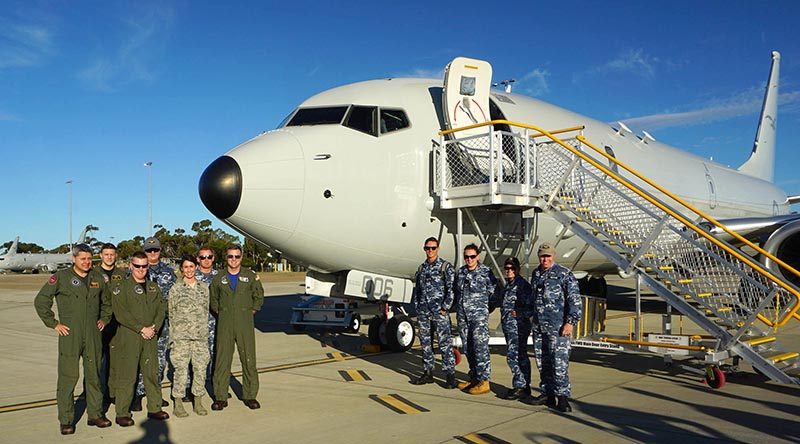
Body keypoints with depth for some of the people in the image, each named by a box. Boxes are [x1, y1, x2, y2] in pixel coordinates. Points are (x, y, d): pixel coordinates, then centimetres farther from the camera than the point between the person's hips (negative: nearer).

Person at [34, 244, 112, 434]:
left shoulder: (97, 279, 11)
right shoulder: (61, 277, -2)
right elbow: (40, 301, -2)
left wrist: (104, 319, 15)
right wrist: (53, 324, -5)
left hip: (93, 334, 4)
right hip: (70, 334, -4)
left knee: (94, 375, 10)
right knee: (68, 377, -1)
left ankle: (95, 414, 20)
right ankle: (66, 420, 8)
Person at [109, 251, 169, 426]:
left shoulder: (153, 287, 15)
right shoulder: (120, 287, -2)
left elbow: (161, 309, 10)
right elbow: (120, 313, -11)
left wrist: (154, 327, -6)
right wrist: (141, 329, -13)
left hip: (150, 336, 5)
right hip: (128, 337, -5)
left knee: (152, 373, 9)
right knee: (126, 376, -1)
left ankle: (154, 408, 20)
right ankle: (122, 414, 8)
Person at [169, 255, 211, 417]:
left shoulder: (203, 288, 9)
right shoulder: (175, 288, 1)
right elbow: (171, 312, 5)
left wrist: (203, 329, 10)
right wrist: (180, 326, 3)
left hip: (201, 334, 3)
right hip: (181, 335, -3)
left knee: (200, 367, 4)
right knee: (181, 369, -2)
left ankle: (198, 402, 15)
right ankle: (178, 404, 8)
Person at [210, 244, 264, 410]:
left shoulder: (251, 276, 5)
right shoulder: (219, 278, 7)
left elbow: (259, 296, 12)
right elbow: (213, 298, 19)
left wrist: (252, 311, 5)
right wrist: (220, 313, 11)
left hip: (245, 323, -1)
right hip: (224, 324, 1)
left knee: (248, 359, 0)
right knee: (222, 359, 1)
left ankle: (250, 395, 11)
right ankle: (220, 397, 10)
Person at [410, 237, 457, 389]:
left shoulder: (445, 267, -2)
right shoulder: (421, 268, 15)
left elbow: (451, 289, -7)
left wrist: (445, 308, -12)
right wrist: (417, 308, 10)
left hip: (439, 312, -6)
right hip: (423, 312, 6)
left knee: (445, 343, -6)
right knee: (425, 343, 10)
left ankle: (450, 375, -2)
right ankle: (428, 373, 19)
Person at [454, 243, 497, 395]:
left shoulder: (486, 272, -6)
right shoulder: (460, 272, 10)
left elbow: (494, 292, -2)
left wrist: (484, 307, 2)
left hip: (479, 316, -6)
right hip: (462, 316, 6)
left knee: (480, 347, -10)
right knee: (468, 348, 11)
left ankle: (484, 381, -7)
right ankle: (474, 378, 22)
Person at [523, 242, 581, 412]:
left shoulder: (564, 274, -7)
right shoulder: (536, 274, 15)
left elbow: (575, 300, -10)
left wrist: (570, 322, -16)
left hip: (557, 326, -7)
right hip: (538, 326, 7)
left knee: (559, 361, -8)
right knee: (542, 361, 11)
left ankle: (562, 396, -1)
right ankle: (547, 394, 20)